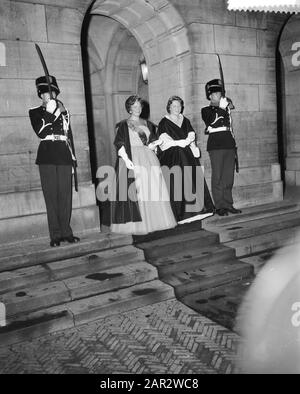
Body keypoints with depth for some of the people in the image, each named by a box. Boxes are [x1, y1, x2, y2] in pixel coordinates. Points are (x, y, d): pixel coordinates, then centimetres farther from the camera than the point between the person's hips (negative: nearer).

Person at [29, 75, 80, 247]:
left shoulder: (64, 112, 18)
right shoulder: (35, 112, 9)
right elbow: (41, 133, -7)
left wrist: (73, 159, 13)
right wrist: (50, 113, -12)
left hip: (64, 157, 2)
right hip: (47, 158, -2)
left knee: (66, 195, 1)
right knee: (51, 196, -2)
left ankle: (66, 231, 9)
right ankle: (55, 235, 2)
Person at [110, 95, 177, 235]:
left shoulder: (147, 124, 18)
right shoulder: (123, 125, 4)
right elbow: (119, 144, -5)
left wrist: (156, 143, -5)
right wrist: (126, 159, -19)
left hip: (149, 159, 5)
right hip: (132, 160, -4)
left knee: (152, 189, 1)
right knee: (135, 190, -9)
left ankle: (153, 220, 8)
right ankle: (135, 224, -5)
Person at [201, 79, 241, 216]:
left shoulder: (226, 108, 22)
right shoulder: (206, 110, 6)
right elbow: (211, 123, -14)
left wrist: (233, 145, 22)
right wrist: (221, 108, -17)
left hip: (229, 145, 6)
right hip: (215, 146, -5)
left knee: (229, 176, 6)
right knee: (217, 176, -5)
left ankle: (228, 204, 13)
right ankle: (219, 206, -1)